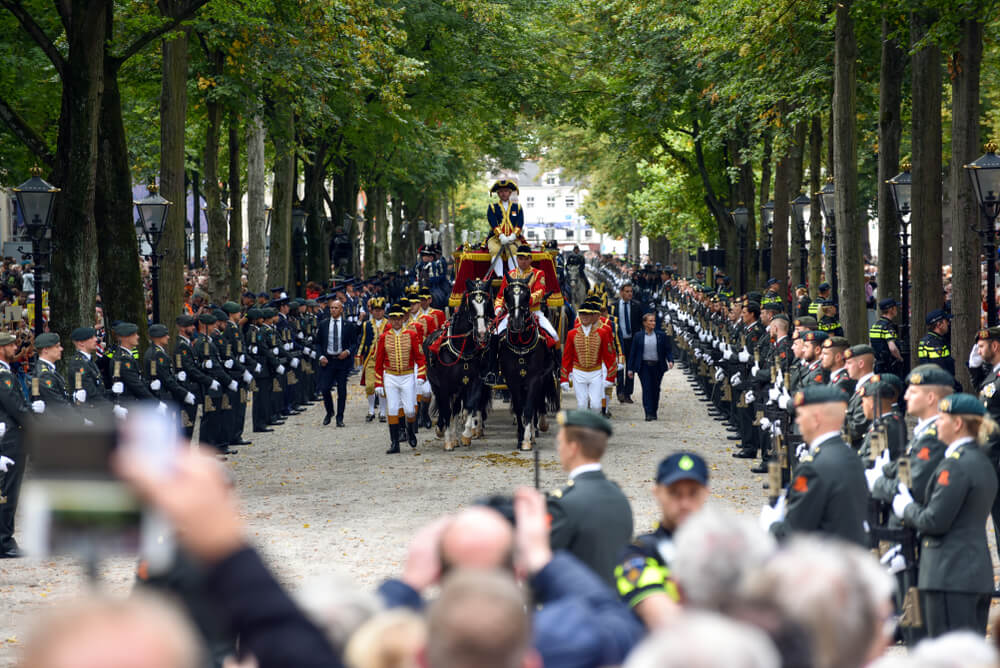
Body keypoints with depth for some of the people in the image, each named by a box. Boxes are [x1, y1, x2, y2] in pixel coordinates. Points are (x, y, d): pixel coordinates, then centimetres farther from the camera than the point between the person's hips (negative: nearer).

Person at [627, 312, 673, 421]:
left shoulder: (661, 335, 4)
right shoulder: (638, 336, 3)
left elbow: (668, 350, 6)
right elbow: (633, 353, 5)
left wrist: (670, 360, -12)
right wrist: (630, 369, 2)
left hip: (657, 366, 1)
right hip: (644, 366, -1)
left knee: (655, 389, 7)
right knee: (647, 389, -10)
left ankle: (654, 412, 21)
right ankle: (648, 413, -12)